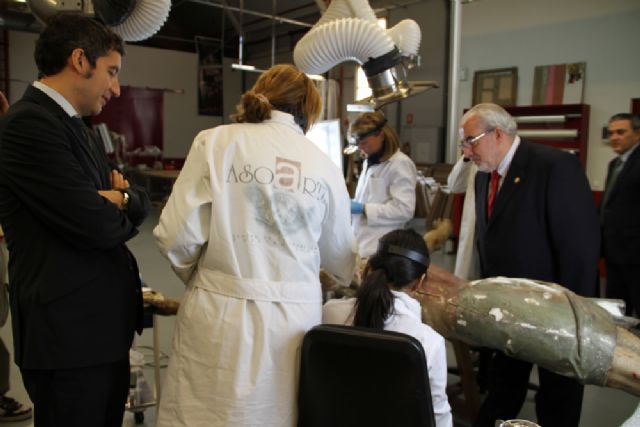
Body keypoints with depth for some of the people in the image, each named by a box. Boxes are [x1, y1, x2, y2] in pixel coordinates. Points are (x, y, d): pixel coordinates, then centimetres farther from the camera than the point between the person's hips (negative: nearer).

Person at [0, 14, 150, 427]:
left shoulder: (75, 127, 15)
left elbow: (140, 203, 14)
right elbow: (95, 225, -23)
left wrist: (122, 198, -8)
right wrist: (120, 211, -1)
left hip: (105, 325, 9)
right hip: (69, 332, -9)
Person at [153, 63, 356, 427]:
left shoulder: (215, 141, -2)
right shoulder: (325, 165, 6)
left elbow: (177, 236, -7)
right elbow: (340, 257, 16)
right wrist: (363, 275, 40)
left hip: (222, 311, -2)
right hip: (296, 314, 2)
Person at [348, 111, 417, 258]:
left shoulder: (400, 164, -10)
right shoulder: (369, 162, 16)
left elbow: (405, 209, -19)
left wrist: (363, 208, -20)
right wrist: (351, 205, 6)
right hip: (361, 243, 8)